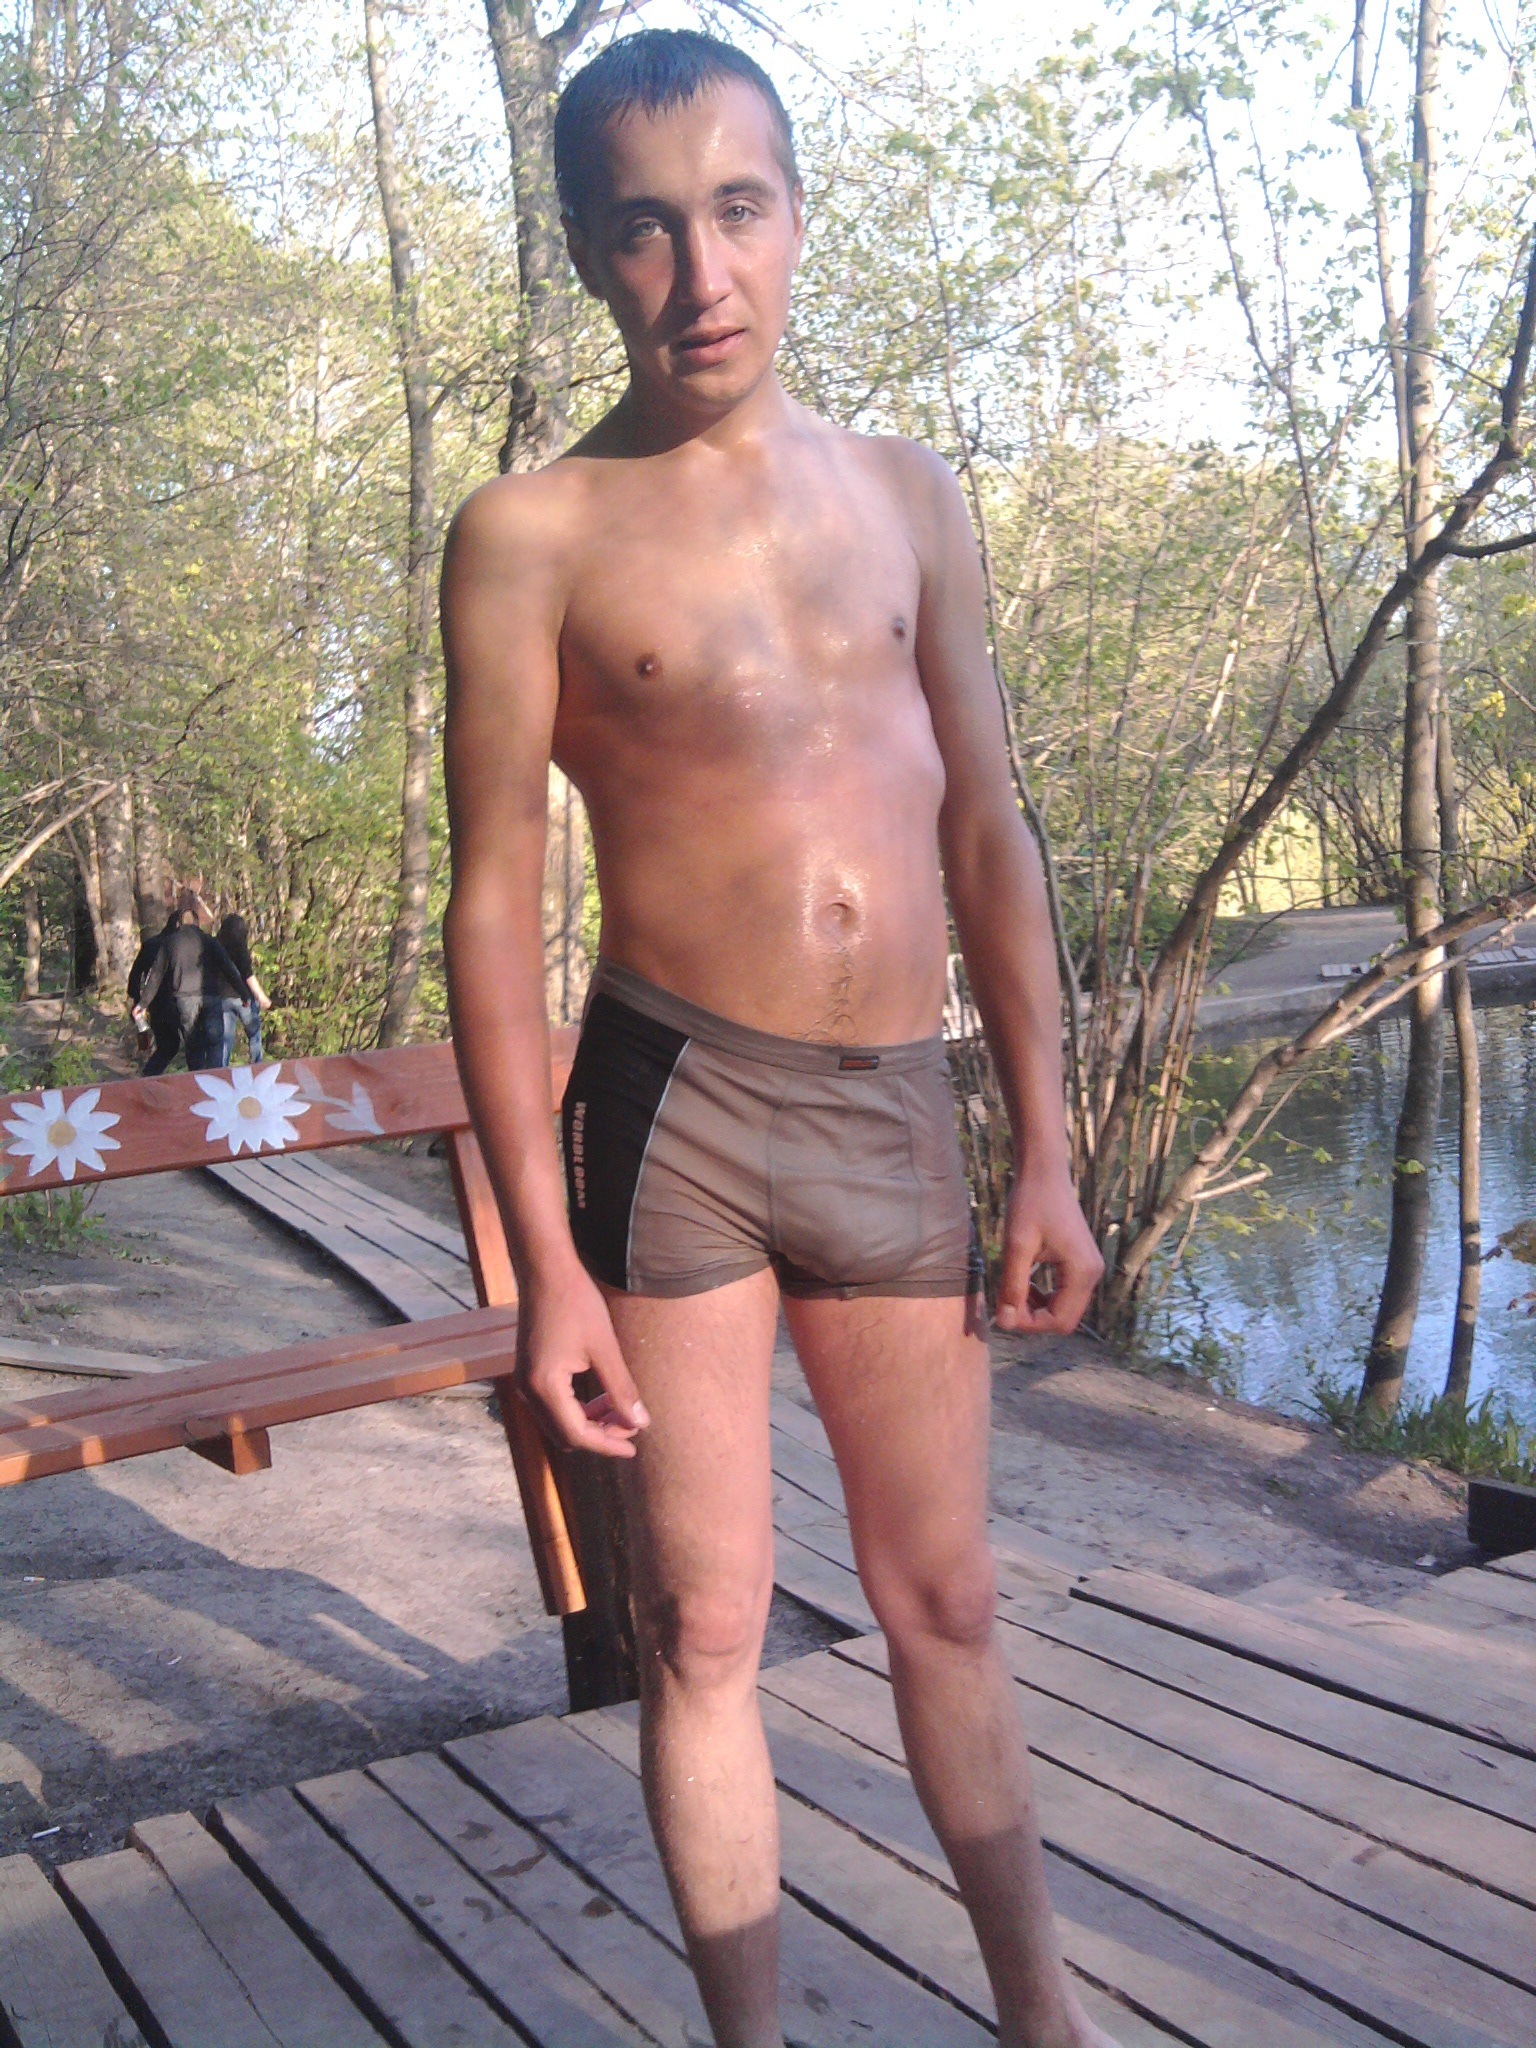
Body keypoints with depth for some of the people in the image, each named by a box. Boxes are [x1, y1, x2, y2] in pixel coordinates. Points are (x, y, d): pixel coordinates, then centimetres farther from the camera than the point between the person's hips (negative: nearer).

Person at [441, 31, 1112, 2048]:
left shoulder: (910, 497, 9)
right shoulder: (534, 536, -3)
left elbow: (988, 838, 10)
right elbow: (495, 900, -5)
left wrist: (1046, 1158, 7)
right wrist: (547, 1262, -9)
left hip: (896, 1117, 4)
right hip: (674, 1114, -3)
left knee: (945, 1600, 16)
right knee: (703, 1632, 6)